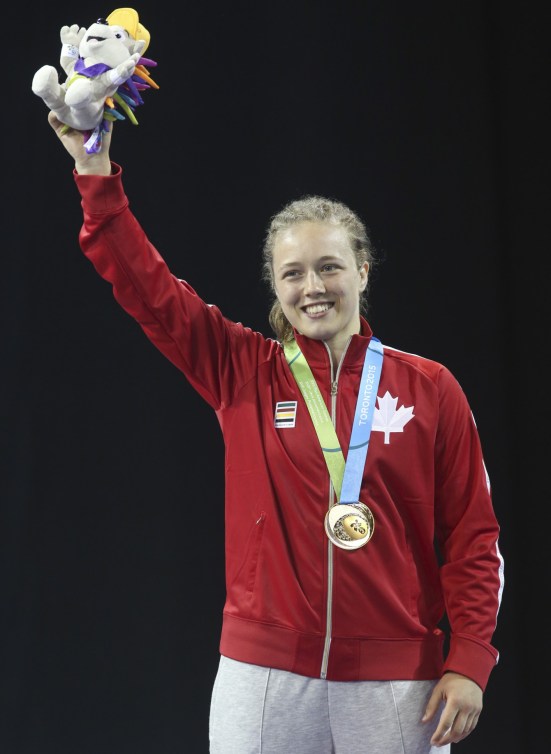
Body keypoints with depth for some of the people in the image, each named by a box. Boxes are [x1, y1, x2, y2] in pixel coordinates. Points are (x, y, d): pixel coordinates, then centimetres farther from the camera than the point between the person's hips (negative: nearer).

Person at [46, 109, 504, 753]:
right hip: (265, 670, 1)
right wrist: (96, 174, -7)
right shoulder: (244, 373, 5)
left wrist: (469, 662, -5)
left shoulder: (429, 388, 2)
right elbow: (147, 288, -1)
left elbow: (472, 535, 2)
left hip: (394, 677, 0)